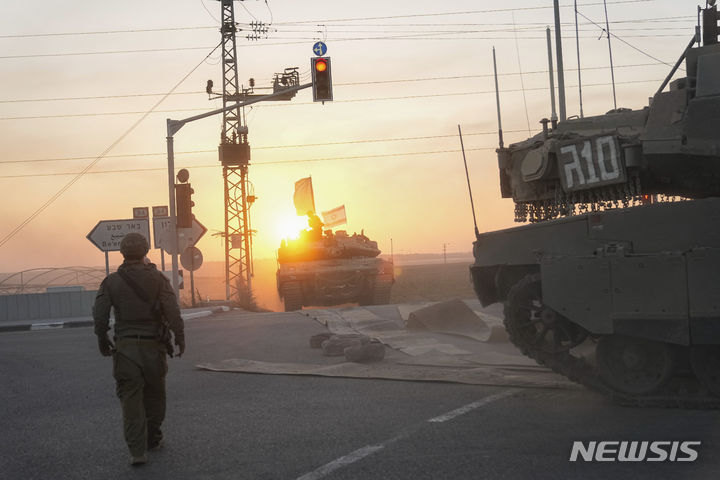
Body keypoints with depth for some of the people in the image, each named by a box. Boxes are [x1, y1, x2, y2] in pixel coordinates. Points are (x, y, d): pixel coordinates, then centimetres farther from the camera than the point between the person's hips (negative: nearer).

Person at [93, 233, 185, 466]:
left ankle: (137, 450, -8)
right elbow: (172, 311, -11)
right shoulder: (157, 279, -4)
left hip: (125, 347, 0)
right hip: (153, 345, 0)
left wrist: (102, 340, 12)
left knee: (131, 398, 1)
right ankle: (153, 439, 32)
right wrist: (180, 338, -2)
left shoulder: (111, 282, -1)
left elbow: (100, 315, -3)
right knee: (154, 394, 17)